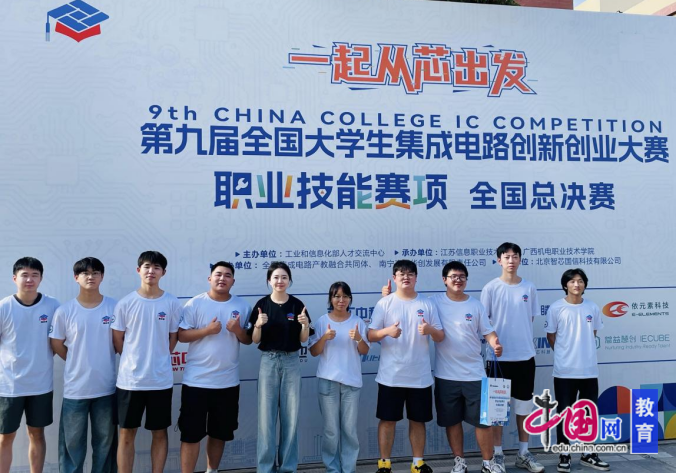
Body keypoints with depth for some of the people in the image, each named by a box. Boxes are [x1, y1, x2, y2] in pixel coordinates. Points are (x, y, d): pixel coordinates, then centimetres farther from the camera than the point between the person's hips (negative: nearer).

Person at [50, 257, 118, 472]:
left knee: (105, 439, 13)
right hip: (75, 387, -1)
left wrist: (103, 360, 2)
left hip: (106, 386, 1)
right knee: (72, 441, 9)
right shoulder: (64, 311, -4)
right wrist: (80, 362, 4)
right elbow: (57, 345, 4)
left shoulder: (115, 307, -3)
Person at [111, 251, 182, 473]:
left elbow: (173, 339, 8)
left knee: (160, 432, 9)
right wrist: (135, 360, 6)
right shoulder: (125, 303, -2)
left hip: (161, 380, 0)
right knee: (127, 433, 8)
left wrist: (157, 359, 5)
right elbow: (117, 341, 5)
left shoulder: (172, 303, -1)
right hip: (129, 379, 0)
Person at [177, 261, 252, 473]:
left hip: (228, 382, 3)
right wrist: (207, 330, -20)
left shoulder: (242, 306, 4)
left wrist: (238, 330, -13)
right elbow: (182, 335, -6)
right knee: (191, 433, 0)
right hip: (197, 380, -3)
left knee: (220, 432, 16)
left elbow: (248, 339, 8)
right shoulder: (195, 303, -4)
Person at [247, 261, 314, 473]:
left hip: (291, 362, 1)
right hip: (269, 361, -1)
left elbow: (303, 339, 3)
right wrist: (258, 324, -19)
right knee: (266, 416, 1)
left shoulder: (297, 304, -1)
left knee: (291, 416, 6)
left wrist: (305, 324, -16)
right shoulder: (262, 304, -2)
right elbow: (255, 340, 0)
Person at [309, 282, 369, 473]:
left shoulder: (357, 321, 3)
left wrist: (359, 338, -16)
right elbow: (314, 352, -1)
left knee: (350, 429, 6)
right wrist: (325, 337, -19)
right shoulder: (322, 321, 0)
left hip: (352, 381, 1)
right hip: (328, 380, -1)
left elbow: (364, 351, 4)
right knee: (331, 429, 5)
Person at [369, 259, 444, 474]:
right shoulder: (385, 303, -1)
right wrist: (387, 331, -23)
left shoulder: (427, 304, 4)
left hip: (420, 376, 2)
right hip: (391, 375, -2)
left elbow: (441, 337, 5)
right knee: (387, 420, 5)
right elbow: (370, 335, -3)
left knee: (418, 420, 12)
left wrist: (430, 330, -18)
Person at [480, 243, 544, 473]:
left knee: (524, 404, 11)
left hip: (525, 355, 3)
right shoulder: (491, 288, -4)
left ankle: (523, 453, 24)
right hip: (499, 356, -3)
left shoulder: (529, 287, 4)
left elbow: (531, 318, 11)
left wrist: (524, 341, 4)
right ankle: (497, 454, 15)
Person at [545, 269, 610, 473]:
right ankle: (564, 455, 17)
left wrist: (582, 353, 12)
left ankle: (588, 454, 26)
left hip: (589, 370, 3)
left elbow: (593, 333, 15)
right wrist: (566, 354, 8)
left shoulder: (593, 308, 2)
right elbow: (551, 336, 2)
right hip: (564, 371, -3)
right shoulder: (556, 308, -7)